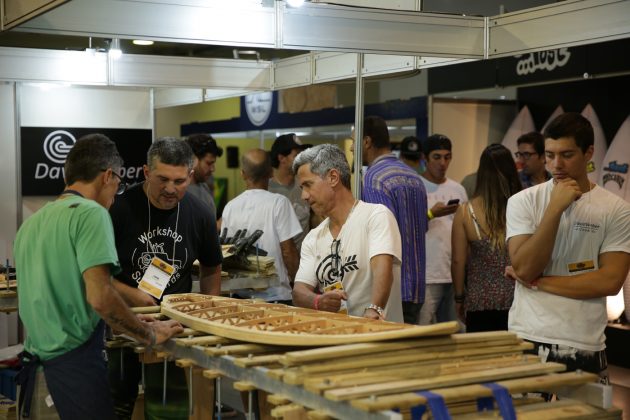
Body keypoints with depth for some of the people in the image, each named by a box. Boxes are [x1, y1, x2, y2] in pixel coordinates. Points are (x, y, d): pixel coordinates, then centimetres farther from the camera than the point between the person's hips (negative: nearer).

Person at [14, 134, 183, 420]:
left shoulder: (31, 223, 13)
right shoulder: (91, 213, -11)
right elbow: (100, 297, -20)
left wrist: (128, 320, 23)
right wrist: (150, 335, -6)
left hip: (33, 368, 8)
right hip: (73, 365, -8)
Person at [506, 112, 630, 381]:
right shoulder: (522, 202, 0)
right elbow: (524, 268, -10)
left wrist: (536, 281, -10)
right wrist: (555, 208, -17)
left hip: (585, 348, 0)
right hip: (527, 340, 0)